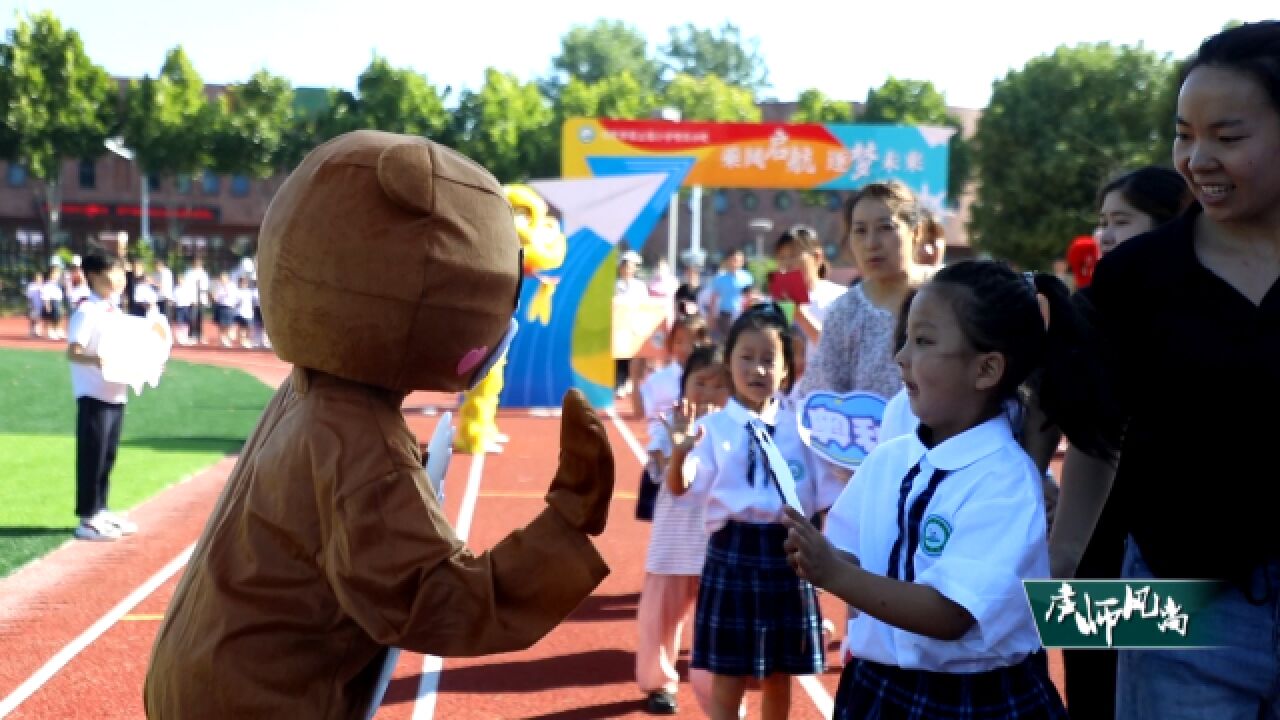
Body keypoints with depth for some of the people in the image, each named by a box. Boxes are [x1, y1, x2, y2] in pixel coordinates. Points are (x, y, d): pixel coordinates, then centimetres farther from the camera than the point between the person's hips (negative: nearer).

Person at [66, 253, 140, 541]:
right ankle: (88, 520, 3)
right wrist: (96, 360, -39)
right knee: (92, 457, -3)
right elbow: (73, 352, -22)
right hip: (94, 396, -8)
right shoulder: (87, 311, -13)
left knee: (108, 457, 15)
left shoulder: (116, 311, 12)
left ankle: (100, 510, 26)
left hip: (117, 395, 8)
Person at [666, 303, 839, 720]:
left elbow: (828, 498, 6)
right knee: (728, 678, 6)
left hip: (788, 554, 3)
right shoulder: (714, 427, -6)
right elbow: (680, 487, -18)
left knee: (779, 675, 16)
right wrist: (680, 452, -36)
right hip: (734, 553, -2)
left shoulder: (801, 427, 2)